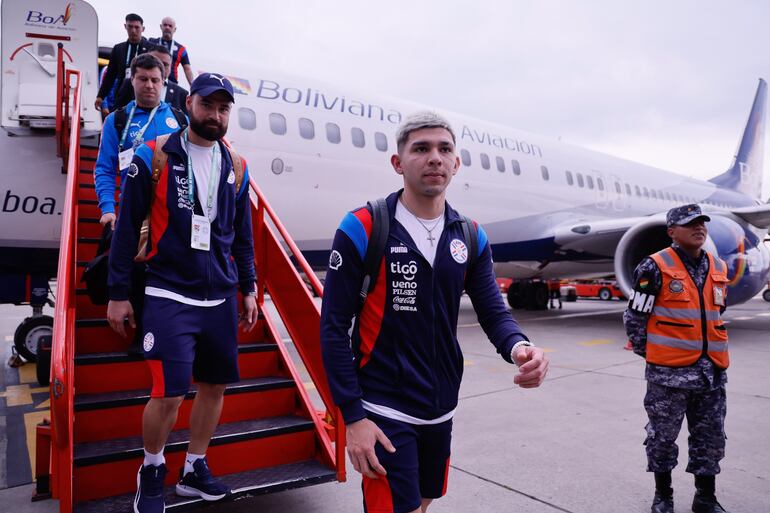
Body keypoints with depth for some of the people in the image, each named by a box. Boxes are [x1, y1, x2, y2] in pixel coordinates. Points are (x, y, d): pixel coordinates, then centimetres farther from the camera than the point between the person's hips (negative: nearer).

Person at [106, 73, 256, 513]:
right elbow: (127, 227, -1)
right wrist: (118, 293, -2)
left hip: (221, 298, 5)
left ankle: (195, 470, 32)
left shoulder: (236, 166, 8)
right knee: (169, 394, -7)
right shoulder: (154, 157, -4)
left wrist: (248, 288, 11)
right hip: (169, 297, -4)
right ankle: (152, 470, 23)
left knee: (216, 385, 11)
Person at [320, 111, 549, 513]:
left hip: (441, 410, 6)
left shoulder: (470, 237, 2)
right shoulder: (362, 229, -13)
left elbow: (493, 312, 1)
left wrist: (518, 347, -22)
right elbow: (334, 328, -13)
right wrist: (352, 417, -16)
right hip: (384, 412, -6)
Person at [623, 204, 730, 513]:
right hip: (669, 372, -5)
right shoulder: (655, 268, -9)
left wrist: (711, 353, 18)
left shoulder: (718, 268, 10)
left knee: (710, 439, 14)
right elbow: (634, 317, -5)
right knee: (663, 437, 7)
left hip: (711, 371, 6)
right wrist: (649, 355, -2)